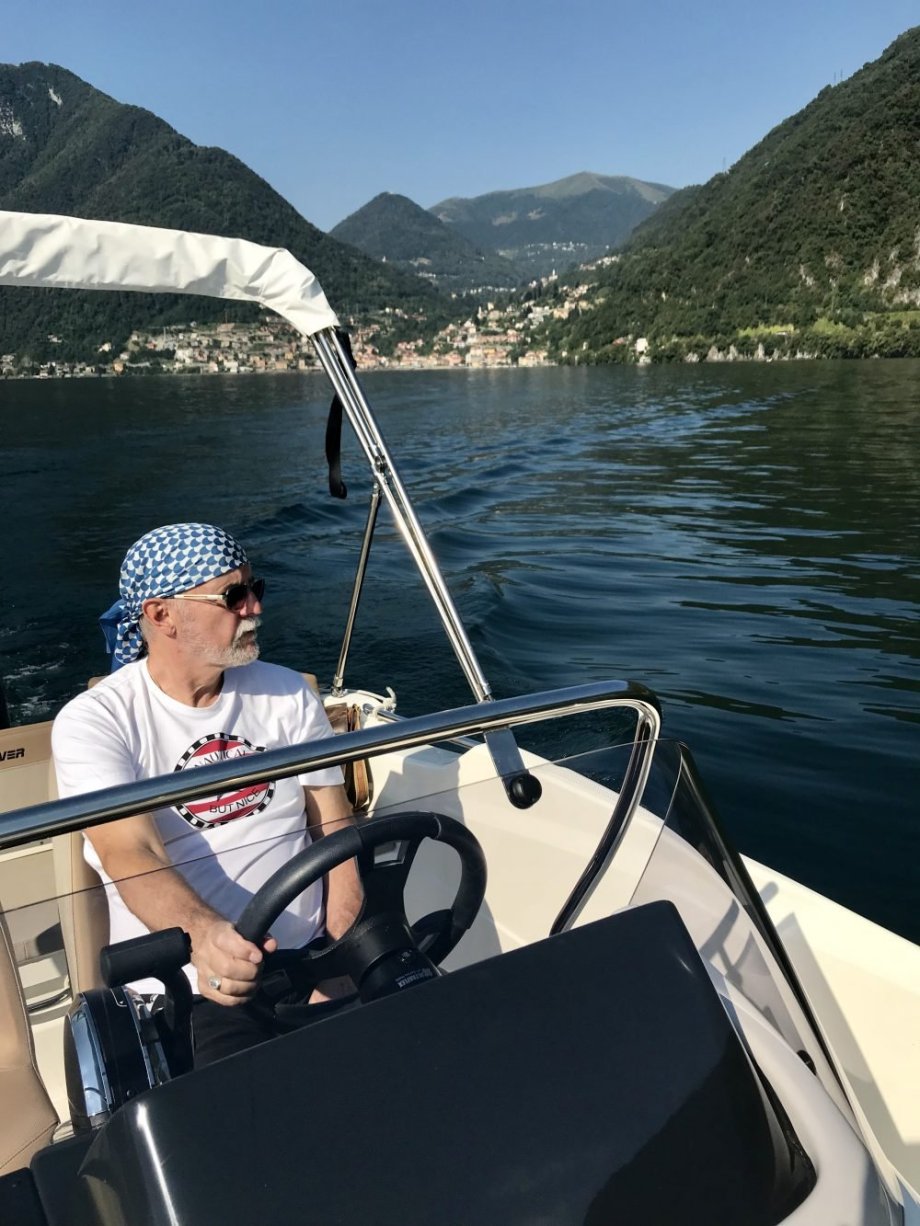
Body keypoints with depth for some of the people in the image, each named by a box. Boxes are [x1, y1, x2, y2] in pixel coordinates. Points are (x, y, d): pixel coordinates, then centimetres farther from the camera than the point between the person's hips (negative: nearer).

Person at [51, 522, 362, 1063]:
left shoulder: (289, 695, 5)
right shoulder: (94, 721, -6)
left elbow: (339, 835, 2)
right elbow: (130, 855, -20)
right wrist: (204, 934, -40)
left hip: (310, 962, 4)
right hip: (190, 986, -3)